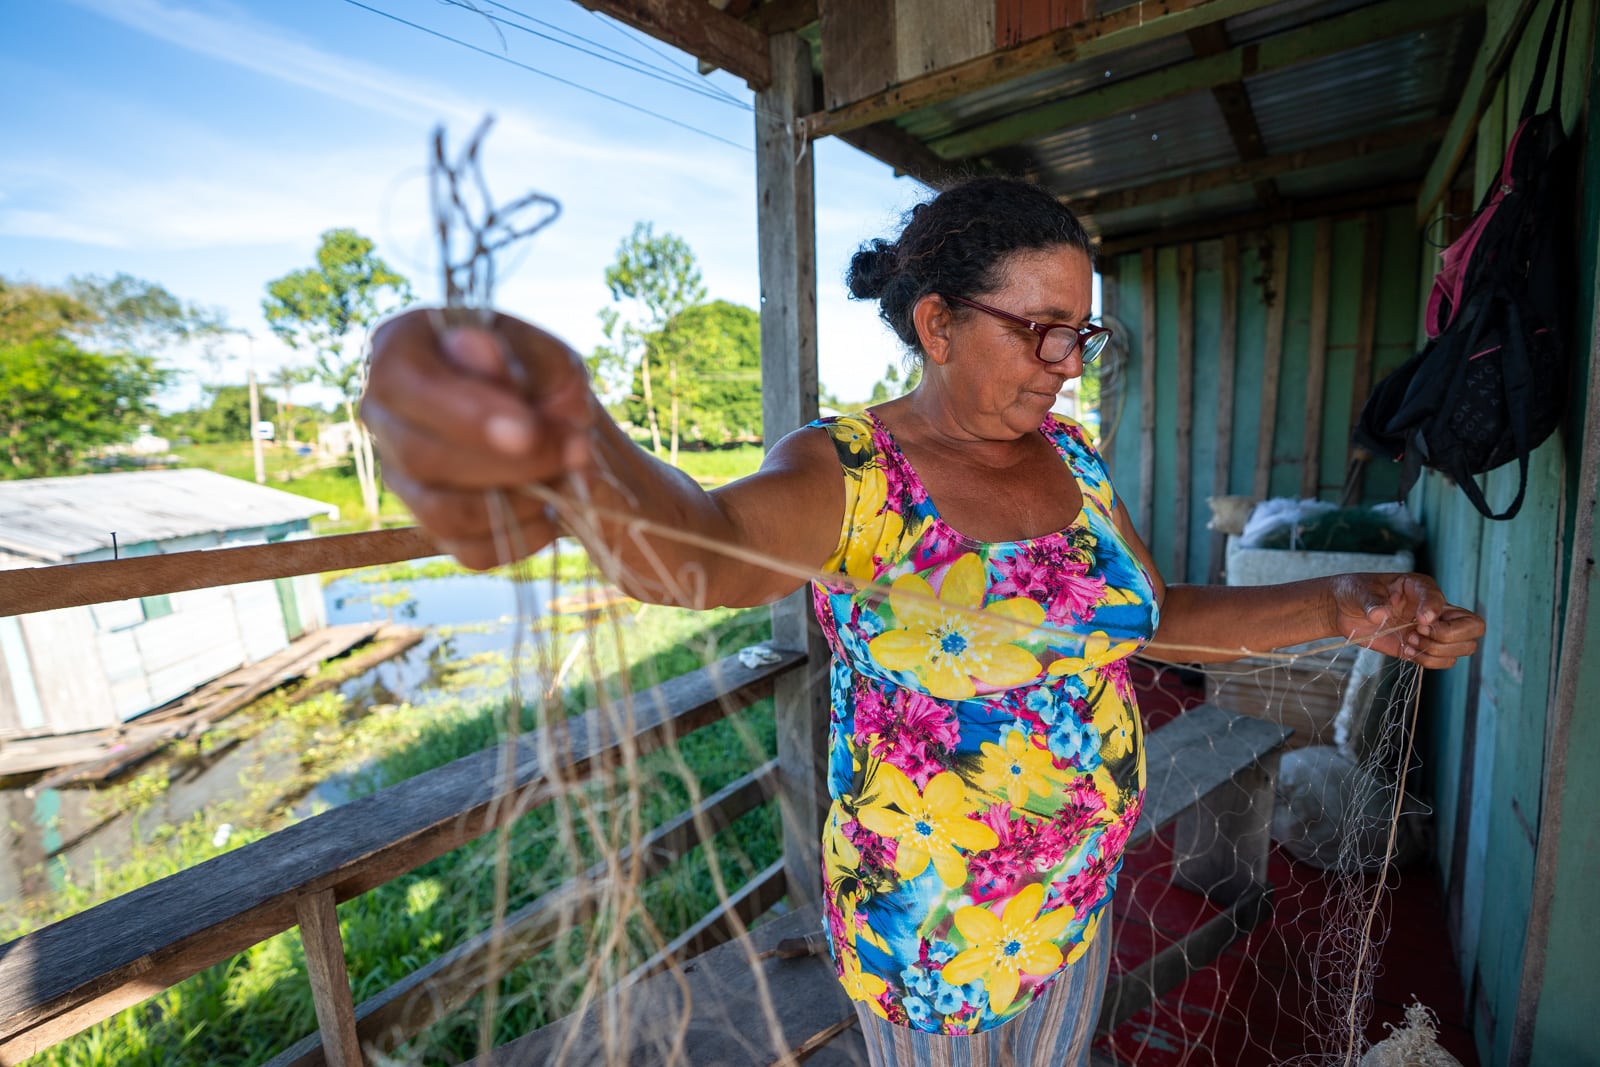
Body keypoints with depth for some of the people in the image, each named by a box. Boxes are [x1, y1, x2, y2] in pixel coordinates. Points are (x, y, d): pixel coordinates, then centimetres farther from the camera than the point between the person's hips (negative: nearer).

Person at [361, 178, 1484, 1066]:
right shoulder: (851, 473, -23)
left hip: (1084, 895, 7)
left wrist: (1337, 606, -10)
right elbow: (702, 545, -43)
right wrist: (579, 444, -64)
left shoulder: (1071, 455, -3)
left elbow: (1162, 614, 4)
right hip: (930, 923, -6)